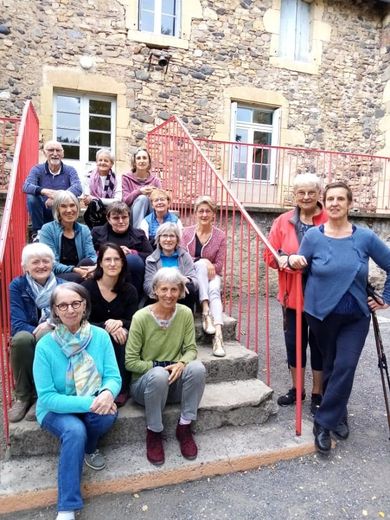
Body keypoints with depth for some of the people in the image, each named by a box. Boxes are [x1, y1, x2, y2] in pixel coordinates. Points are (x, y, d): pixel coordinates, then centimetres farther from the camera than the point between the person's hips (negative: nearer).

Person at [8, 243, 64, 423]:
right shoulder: (16, 286, -4)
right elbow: (17, 324, -13)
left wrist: (51, 324, -27)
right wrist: (38, 331, -30)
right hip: (27, 343, 0)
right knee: (21, 338, -34)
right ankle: (22, 397, -14)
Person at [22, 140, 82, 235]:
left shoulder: (70, 170, -2)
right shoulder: (37, 169, -1)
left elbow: (78, 188, -22)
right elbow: (26, 186, -20)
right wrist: (44, 191, -41)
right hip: (43, 214, 1)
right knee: (31, 197, -25)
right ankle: (37, 232, -11)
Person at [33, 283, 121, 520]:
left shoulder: (100, 336, -11)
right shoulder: (45, 345, -18)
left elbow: (114, 376, -10)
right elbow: (47, 397, -19)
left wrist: (107, 393, -35)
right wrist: (88, 403, -30)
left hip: (94, 403, 3)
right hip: (56, 409, -2)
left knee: (109, 414, -28)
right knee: (75, 430, -32)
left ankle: (89, 448, 6)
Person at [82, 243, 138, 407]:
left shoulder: (129, 290, -1)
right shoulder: (87, 287, -8)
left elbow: (133, 322, -5)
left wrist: (120, 323, -29)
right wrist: (107, 326, -30)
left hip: (120, 343, 2)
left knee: (126, 335, -30)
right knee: (106, 337, -33)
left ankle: (122, 388, -15)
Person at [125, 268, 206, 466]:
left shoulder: (185, 313, -6)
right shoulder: (141, 317, -16)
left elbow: (191, 349, -2)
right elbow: (130, 362, -12)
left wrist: (181, 364, -23)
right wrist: (161, 365, -19)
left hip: (174, 382, 3)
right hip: (145, 383, -3)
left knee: (197, 367, -28)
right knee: (158, 375, -37)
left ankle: (184, 427, -8)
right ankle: (154, 433, -10)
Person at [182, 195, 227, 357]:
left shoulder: (220, 236, 1)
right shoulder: (187, 232, 1)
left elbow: (219, 265, -1)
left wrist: (210, 267, -20)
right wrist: (203, 263, -20)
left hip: (211, 275, 1)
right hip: (192, 275, 0)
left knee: (214, 290, -33)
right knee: (201, 263, -33)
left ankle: (218, 335, -46)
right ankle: (205, 311, -38)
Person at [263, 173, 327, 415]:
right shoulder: (283, 221, 2)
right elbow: (270, 254, 1)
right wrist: (284, 259, -19)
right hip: (292, 294, 3)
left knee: (319, 345, 11)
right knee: (294, 343, 15)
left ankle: (318, 394, 30)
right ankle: (297, 389, 36)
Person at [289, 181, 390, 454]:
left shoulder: (365, 237, -6)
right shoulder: (313, 236, -7)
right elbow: (300, 267, 0)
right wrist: (293, 261, -22)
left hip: (356, 316, 0)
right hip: (322, 313, 0)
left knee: (345, 366, -8)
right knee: (330, 366, 13)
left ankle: (324, 422, 8)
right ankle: (338, 414, 35)